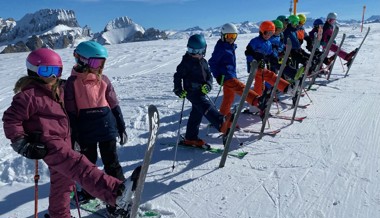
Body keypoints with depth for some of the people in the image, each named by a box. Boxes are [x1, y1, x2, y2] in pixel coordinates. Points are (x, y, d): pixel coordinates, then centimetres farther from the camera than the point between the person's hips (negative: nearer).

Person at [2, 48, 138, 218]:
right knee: (78, 166, -29)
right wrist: (21, 143, -15)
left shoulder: (58, 89, 14)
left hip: (62, 140, 10)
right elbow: (11, 119, -12)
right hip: (48, 144, -10)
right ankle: (116, 192, -45)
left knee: (62, 179, 19)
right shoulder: (29, 94, -12)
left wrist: (72, 137, 29)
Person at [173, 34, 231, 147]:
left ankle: (190, 138, 22)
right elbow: (178, 75, -4)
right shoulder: (186, 62, -5)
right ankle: (222, 123, -46)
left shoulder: (203, 62, 13)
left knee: (196, 114, 11)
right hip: (192, 91, -7)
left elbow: (209, 75, 13)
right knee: (207, 106, -28)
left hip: (201, 91, 7)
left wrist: (208, 85, -7)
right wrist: (178, 89, -13)